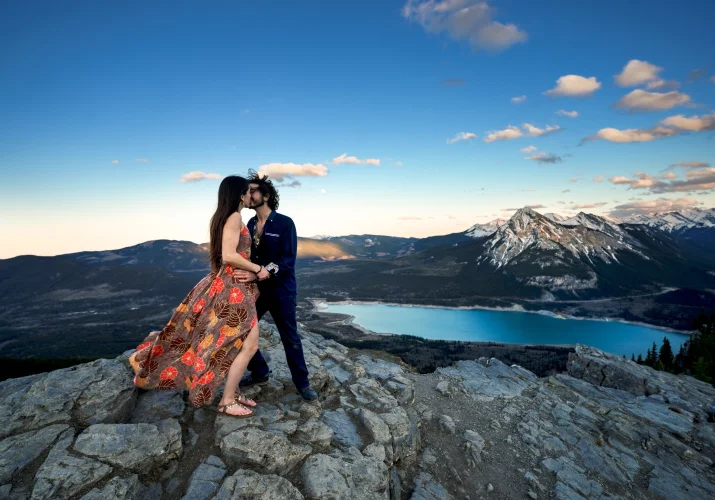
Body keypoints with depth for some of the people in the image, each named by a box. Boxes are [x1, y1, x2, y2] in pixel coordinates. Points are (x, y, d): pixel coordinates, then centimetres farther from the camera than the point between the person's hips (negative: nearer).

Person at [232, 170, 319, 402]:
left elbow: (288, 260, -19)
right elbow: (247, 254, 9)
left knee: (290, 337, 5)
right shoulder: (250, 224, 5)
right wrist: (245, 274, -13)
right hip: (256, 288, 5)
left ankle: (302, 382, 23)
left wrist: (257, 274, -29)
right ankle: (259, 372, 29)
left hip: (281, 289, -5)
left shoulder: (285, 223, -12)